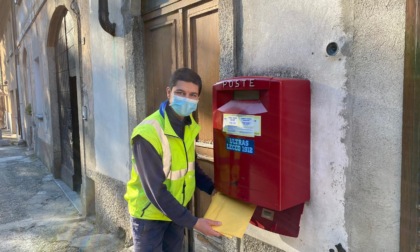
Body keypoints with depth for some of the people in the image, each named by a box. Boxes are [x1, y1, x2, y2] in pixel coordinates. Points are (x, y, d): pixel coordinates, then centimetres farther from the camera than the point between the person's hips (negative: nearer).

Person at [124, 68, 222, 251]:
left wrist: (212, 189, -1)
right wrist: (192, 222, -26)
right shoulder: (148, 133, -27)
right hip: (149, 214, -6)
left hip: (175, 210, 7)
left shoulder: (189, 125, -3)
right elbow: (155, 191, -27)